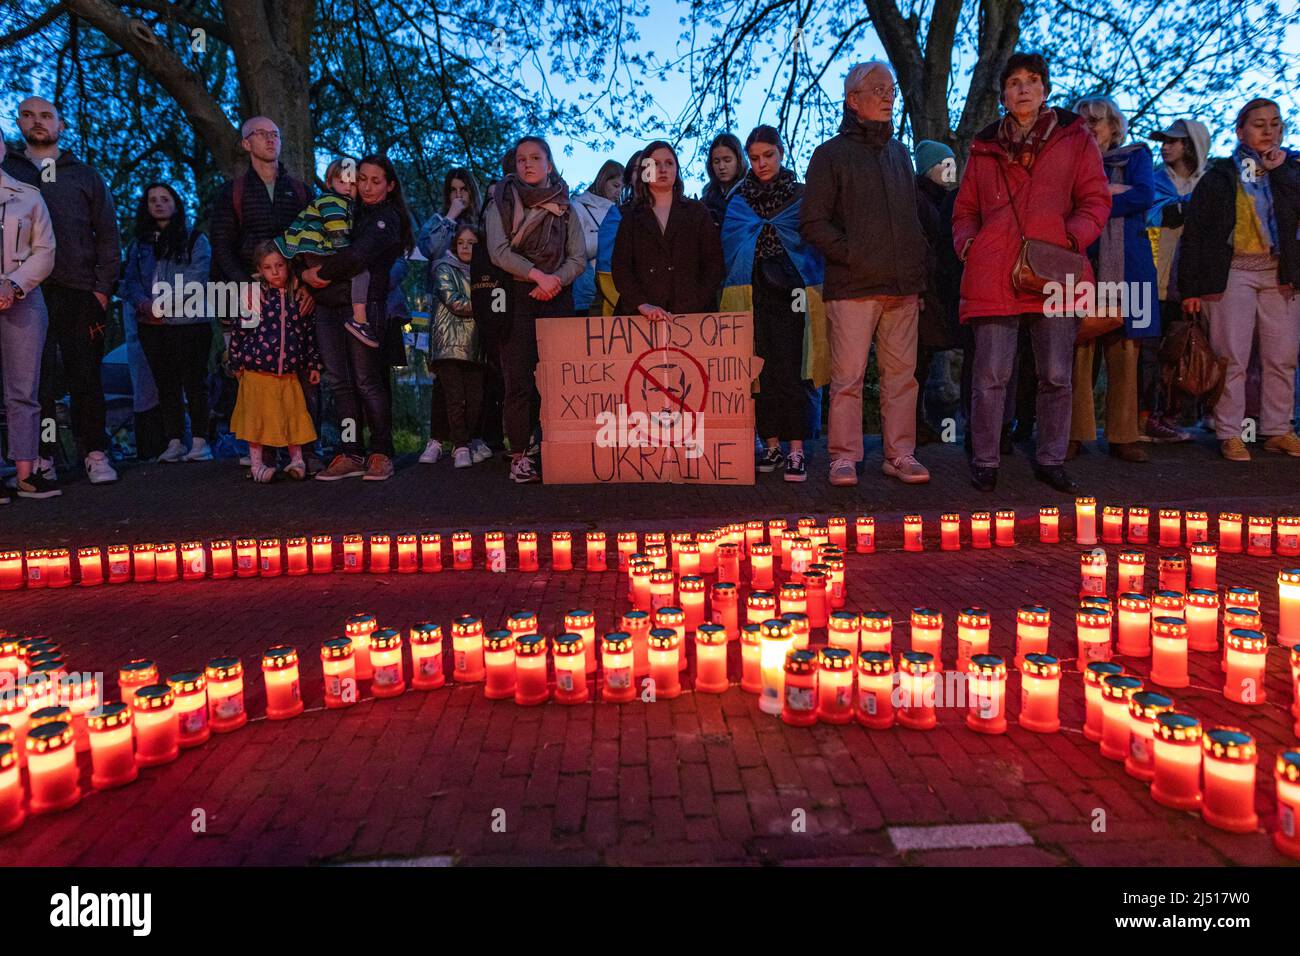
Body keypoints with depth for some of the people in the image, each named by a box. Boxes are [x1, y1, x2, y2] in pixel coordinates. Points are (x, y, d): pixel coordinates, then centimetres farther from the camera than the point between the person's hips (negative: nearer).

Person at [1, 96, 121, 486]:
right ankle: (42, 458, 4)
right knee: (36, 380, -1)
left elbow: (107, 234, 12)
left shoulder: (85, 175, 16)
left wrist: (103, 288, 1)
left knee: (86, 377, -2)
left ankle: (95, 454, 3)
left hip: (79, 293, 0)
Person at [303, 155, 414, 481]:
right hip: (328, 307, 7)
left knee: (366, 381, -6)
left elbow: (356, 257, -16)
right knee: (339, 381, 3)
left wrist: (317, 274, -7)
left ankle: (381, 454, 3)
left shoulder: (387, 219, -1)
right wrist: (313, 275, 5)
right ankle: (351, 455, 7)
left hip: (363, 305, -6)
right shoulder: (352, 213, 21)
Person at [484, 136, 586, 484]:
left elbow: (579, 257, 8)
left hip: (557, 298, 2)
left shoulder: (564, 208, 16)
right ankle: (520, 457, -7)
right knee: (519, 379, -8)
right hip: (517, 298, -2)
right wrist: (536, 274, -14)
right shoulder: (502, 202, 10)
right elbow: (498, 250, -4)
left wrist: (556, 279, -11)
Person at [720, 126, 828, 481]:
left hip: (789, 294, -3)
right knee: (762, 372, 2)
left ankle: (796, 452, -9)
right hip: (752, 295, 3)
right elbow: (729, 248, 15)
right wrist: (734, 290, 3)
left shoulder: (800, 196, 8)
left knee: (788, 371, -11)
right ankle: (772, 447, 10)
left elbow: (814, 243, 6)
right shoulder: (739, 201, 14)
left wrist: (810, 289, -5)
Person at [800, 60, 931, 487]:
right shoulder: (831, 154, 3)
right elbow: (812, 223, -3)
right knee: (848, 375, -5)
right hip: (853, 287, -5)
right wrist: (851, 254, -14)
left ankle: (900, 454, 12)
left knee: (902, 373, 4)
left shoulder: (899, 153, 21)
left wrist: (917, 267, 13)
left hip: (902, 286, 5)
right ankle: (844, 456, 4)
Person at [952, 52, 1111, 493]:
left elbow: (1096, 201, 6)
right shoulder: (984, 147, 15)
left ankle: (1050, 459, 20)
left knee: (1056, 376, 6)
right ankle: (984, 461, 12)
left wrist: (1070, 239, -11)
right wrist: (967, 243, -1)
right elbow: (965, 210, 19)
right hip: (993, 276, 0)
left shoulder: (1074, 138, 11)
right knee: (991, 377, -1)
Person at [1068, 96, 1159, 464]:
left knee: (1125, 350, -3)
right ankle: (1075, 433, -4)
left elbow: (1145, 195, -3)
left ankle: (1122, 436, 2)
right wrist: (1114, 191, -6)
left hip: (1125, 266, 0)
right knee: (1079, 349, -8)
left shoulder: (1136, 155, 16)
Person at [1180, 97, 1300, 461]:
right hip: (1233, 272, -4)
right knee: (1232, 358, -5)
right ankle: (1229, 434, 2)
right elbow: (1194, 233, -2)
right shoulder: (1220, 176, 2)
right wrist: (1190, 287, -7)